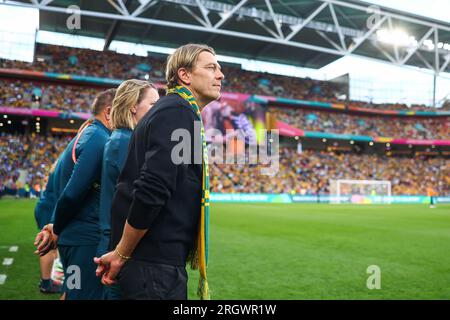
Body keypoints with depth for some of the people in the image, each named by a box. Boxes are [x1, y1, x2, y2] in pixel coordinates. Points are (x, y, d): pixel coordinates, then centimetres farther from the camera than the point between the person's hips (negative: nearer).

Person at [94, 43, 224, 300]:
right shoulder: (178, 111, -15)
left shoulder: (173, 110, 16)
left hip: (159, 260, 9)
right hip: (155, 266, -9)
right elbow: (151, 192, -25)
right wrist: (121, 255, -15)